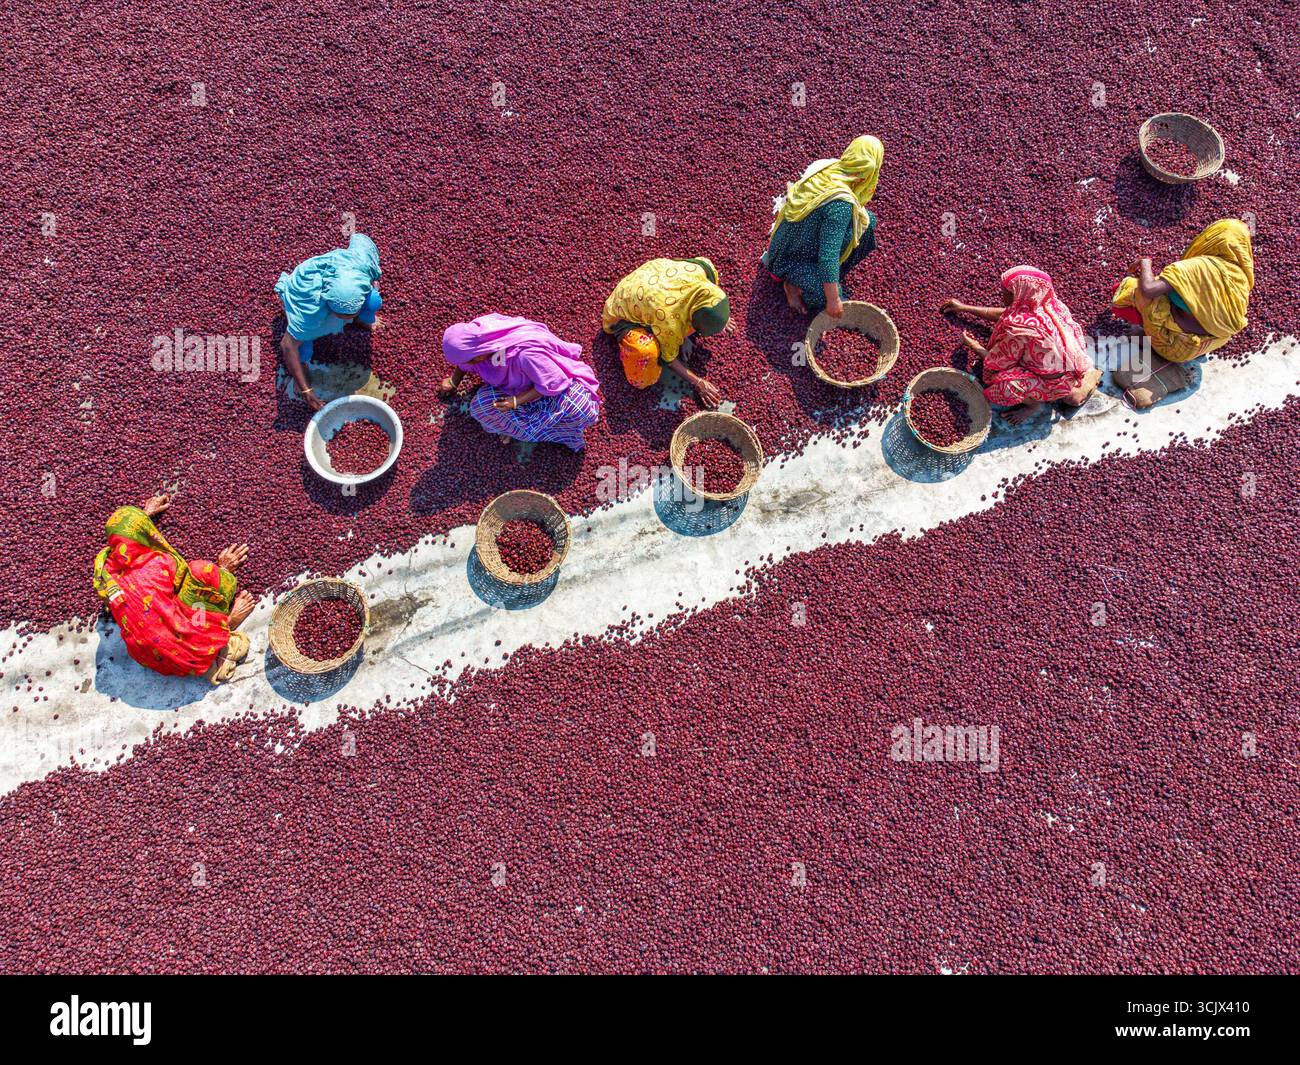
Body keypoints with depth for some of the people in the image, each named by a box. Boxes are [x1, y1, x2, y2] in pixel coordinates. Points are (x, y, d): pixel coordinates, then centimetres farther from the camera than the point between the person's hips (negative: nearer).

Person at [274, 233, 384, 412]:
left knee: (374, 303, -20)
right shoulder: (313, 309, -48)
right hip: (300, 298, -4)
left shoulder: (361, 262, -40)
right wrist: (305, 390, -33)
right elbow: (288, 344, -36)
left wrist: (372, 280, 1)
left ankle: (362, 320, 18)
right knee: (303, 355, -21)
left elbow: (359, 237, -15)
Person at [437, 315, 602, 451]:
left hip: (560, 379, -6)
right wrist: (453, 382, 18)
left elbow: (553, 384, -27)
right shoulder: (476, 332, -20)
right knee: (481, 405, -16)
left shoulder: (525, 354, -40)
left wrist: (516, 401, -27)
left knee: (582, 410, -36)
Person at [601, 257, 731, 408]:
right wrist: (697, 382, -14)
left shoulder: (701, 271, -28)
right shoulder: (670, 322, -41)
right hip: (624, 314, -6)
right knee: (647, 353, -36)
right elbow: (667, 359, -20)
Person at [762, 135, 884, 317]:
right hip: (791, 262, -9)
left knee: (867, 220, 6)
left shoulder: (825, 167, -11)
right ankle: (794, 284, 3)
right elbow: (828, 255, -34)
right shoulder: (841, 205, -35)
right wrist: (833, 300, -27)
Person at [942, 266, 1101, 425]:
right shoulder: (1044, 304, -7)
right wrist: (965, 308, 18)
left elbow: (996, 363, -14)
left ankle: (1035, 403, 4)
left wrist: (974, 346, 5)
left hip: (1057, 382, -9)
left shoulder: (1019, 329, -30)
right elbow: (1003, 314, 11)